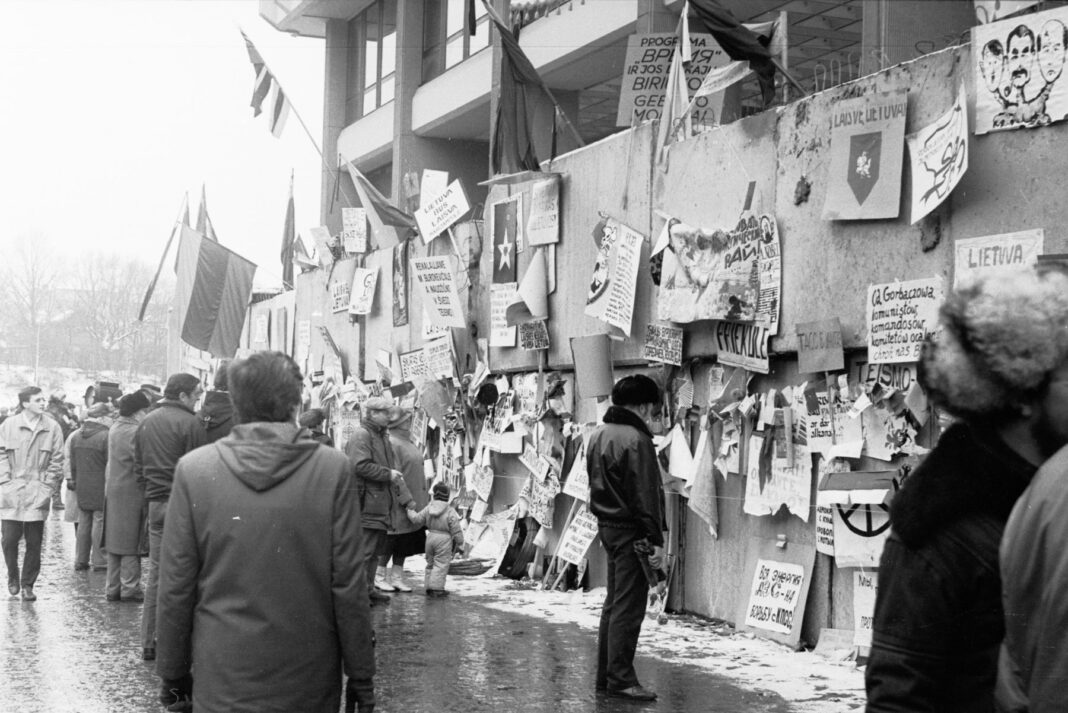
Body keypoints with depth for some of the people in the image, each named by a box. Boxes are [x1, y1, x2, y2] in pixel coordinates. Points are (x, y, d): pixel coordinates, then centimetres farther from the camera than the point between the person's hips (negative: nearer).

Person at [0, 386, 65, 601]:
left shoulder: (52, 428, 2)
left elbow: (57, 460, 4)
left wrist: (47, 486, -3)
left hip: (38, 494, 0)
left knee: (34, 543, 1)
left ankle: (27, 585, 12)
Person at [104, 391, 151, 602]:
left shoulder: (115, 428, 12)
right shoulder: (134, 432, -16)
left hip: (113, 490, 8)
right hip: (131, 491, -8)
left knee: (115, 541, 12)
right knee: (131, 543, -1)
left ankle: (112, 588, 17)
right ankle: (130, 588, 3)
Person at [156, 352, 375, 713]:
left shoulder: (194, 469, -5)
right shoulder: (333, 469, -8)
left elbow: (176, 588, -2)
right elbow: (348, 585, -7)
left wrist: (173, 673, 9)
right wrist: (361, 676, 2)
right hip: (309, 683, -1)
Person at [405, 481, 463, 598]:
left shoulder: (429, 508, 2)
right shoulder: (450, 512, -10)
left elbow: (417, 519, 5)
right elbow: (456, 531, -9)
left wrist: (410, 510, 23)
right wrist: (459, 544, 0)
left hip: (430, 536, 5)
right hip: (444, 540, -5)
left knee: (430, 563, 17)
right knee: (441, 564, -3)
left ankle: (429, 586, 19)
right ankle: (436, 588, -8)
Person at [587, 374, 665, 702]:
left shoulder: (598, 435, 13)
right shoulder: (637, 440, -17)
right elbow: (646, 496, -19)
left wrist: (604, 519, 19)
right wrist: (656, 539, -17)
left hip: (607, 526, 9)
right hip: (631, 531, -9)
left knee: (613, 604, 15)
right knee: (628, 607, -5)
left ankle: (606, 675, 20)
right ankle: (620, 679, -2)